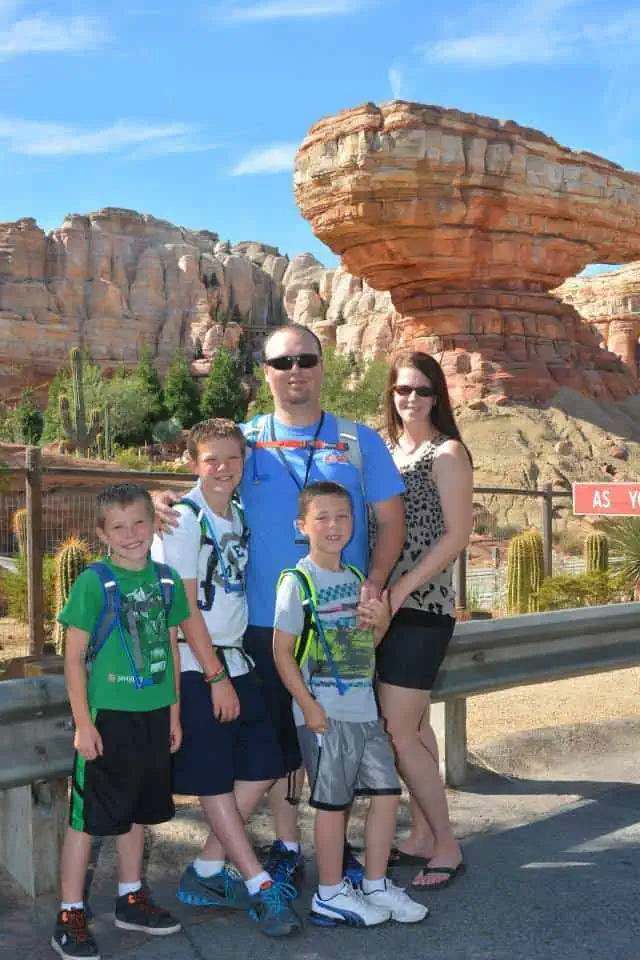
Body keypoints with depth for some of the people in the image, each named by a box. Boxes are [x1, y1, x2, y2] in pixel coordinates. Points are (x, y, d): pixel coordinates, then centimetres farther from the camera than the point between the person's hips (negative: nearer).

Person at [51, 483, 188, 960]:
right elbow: (74, 657, -10)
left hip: (154, 714, 5)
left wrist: (174, 713, 12)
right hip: (107, 715, -5)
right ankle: (70, 916, 15)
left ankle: (132, 898, 34)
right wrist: (83, 723, -13)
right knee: (88, 816, 3)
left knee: (137, 810, 18)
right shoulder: (93, 583, -12)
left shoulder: (167, 580, 3)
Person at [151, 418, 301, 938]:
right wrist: (215, 676, -14)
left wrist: (230, 666, 9)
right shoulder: (184, 520, -12)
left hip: (235, 658, 8)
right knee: (213, 779, -1)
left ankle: (206, 873, 18)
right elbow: (185, 608, -15)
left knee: (263, 767, 7)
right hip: (195, 666, -8)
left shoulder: (239, 516, 10)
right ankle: (261, 889, 6)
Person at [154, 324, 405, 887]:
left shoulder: (359, 441, 2)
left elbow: (392, 520, 2)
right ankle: (286, 848, 26)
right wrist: (166, 504, -15)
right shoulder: (244, 441, 4)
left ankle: (340, 844, 28)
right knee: (279, 735, 10)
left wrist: (374, 583, -14)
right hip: (266, 622, 1)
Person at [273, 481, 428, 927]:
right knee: (333, 802, 2)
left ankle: (375, 885, 22)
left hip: (365, 709, 7)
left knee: (387, 792, 8)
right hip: (324, 714, -7)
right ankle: (331, 894, 18)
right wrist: (307, 705, -16)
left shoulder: (356, 578, 11)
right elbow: (282, 651, -10)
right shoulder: (297, 581, -9)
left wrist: (380, 621, -2)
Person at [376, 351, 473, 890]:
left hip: (422, 607, -6)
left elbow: (457, 534, -12)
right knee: (413, 724, 13)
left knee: (397, 731, -8)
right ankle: (422, 836, 24)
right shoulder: (384, 449, 12)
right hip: (388, 605, 6)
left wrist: (400, 589, -18)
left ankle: (446, 846, 6)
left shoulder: (448, 453, -6)